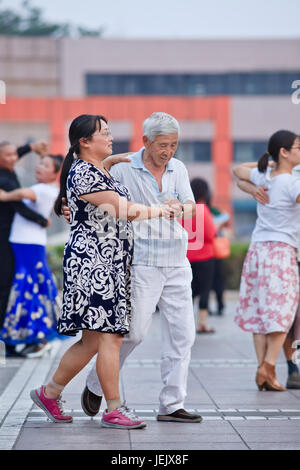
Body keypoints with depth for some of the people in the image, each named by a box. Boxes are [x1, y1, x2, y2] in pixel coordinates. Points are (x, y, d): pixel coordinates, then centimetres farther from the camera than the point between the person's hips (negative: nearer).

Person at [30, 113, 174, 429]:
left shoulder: (101, 170, 19)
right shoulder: (82, 173, -12)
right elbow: (122, 210, -14)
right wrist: (157, 210, 0)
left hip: (111, 265, 10)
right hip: (92, 262, -10)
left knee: (93, 339, 10)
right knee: (108, 336, -10)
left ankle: (50, 393, 21)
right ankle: (114, 410, -5)